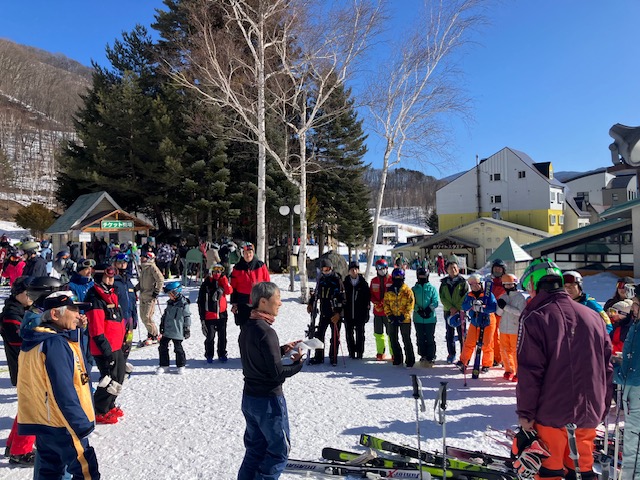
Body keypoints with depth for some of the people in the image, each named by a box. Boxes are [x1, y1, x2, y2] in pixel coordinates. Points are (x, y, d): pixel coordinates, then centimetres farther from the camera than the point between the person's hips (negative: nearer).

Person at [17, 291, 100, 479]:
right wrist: (82, 426, -20)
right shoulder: (56, 343, -22)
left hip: (42, 422, 10)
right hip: (62, 426, -10)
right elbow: (64, 392, -25)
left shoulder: (35, 341, 8)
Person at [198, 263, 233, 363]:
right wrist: (202, 317, -5)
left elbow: (229, 291, -14)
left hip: (222, 314, 3)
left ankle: (222, 354, 24)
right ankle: (209, 356, 19)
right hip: (209, 316, -3)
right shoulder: (206, 284, -5)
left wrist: (223, 278, -14)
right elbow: (201, 302, -3)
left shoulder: (222, 281, 5)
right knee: (210, 337, 2)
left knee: (222, 336, 10)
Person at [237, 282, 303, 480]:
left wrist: (282, 349, 7)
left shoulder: (247, 328, 5)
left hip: (249, 397, 9)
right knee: (279, 449, 8)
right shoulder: (265, 331, -23)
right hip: (268, 400, -9)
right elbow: (276, 372, -23)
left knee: (255, 449, 20)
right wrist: (297, 363, -7)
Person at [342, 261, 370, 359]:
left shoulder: (363, 283, 0)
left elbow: (368, 298, 1)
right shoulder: (345, 283, 3)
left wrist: (366, 312, -4)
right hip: (348, 314, 2)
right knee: (349, 333, 7)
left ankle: (360, 352, 15)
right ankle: (351, 351, 19)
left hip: (360, 313, -1)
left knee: (360, 333, 5)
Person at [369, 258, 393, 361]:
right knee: (378, 333, 11)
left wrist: (385, 302, -14)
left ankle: (393, 353, 2)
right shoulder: (374, 281, 10)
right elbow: (371, 294, 12)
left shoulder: (392, 280, -3)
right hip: (377, 311, 5)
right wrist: (376, 302, -6)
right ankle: (380, 352, 22)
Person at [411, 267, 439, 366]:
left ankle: (431, 357, 6)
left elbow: (435, 301, -3)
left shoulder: (432, 288, 5)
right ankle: (423, 356, 20)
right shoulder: (414, 289, 9)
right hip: (418, 318, 2)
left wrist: (428, 309, -17)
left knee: (430, 339, -1)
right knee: (420, 339, 8)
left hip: (430, 318, -2)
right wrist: (418, 310, -14)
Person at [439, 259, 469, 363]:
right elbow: (442, 297, 3)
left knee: (461, 334, 0)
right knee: (450, 334, 10)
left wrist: (457, 309, -15)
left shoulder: (463, 282, -2)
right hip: (448, 311, 3)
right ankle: (451, 354, 20)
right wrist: (451, 308, -11)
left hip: (460, 311, -3)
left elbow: (466, 297, -8)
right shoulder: (444, 283, 7)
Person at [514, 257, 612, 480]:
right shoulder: (593, 316, 4)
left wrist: (525, 413, -6)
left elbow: (529, 372, -15)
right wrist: (603, 407, 19)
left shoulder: (534, 318, -14)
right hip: (590, 413, 5)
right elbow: (607, 366, 10)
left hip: (552, 413, -5)